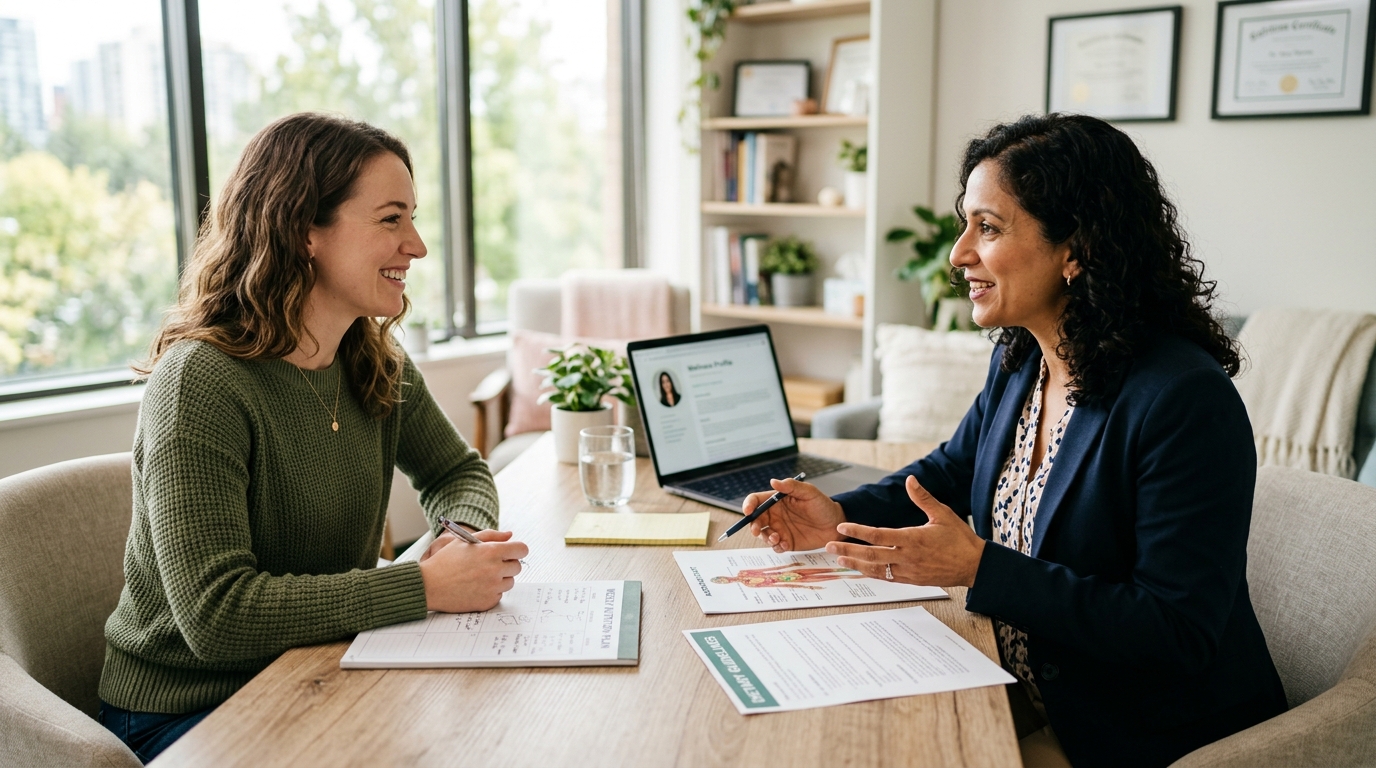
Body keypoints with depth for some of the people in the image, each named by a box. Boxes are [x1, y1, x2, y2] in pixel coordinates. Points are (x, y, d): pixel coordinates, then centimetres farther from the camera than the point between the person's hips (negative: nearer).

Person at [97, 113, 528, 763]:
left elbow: (455, 473, 15)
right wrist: (425, 586, -27)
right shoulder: (199, 383, -23)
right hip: (183, 715, -6)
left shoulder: (377, 367, -1)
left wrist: (472, 536, -8)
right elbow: (216, 615, -28)